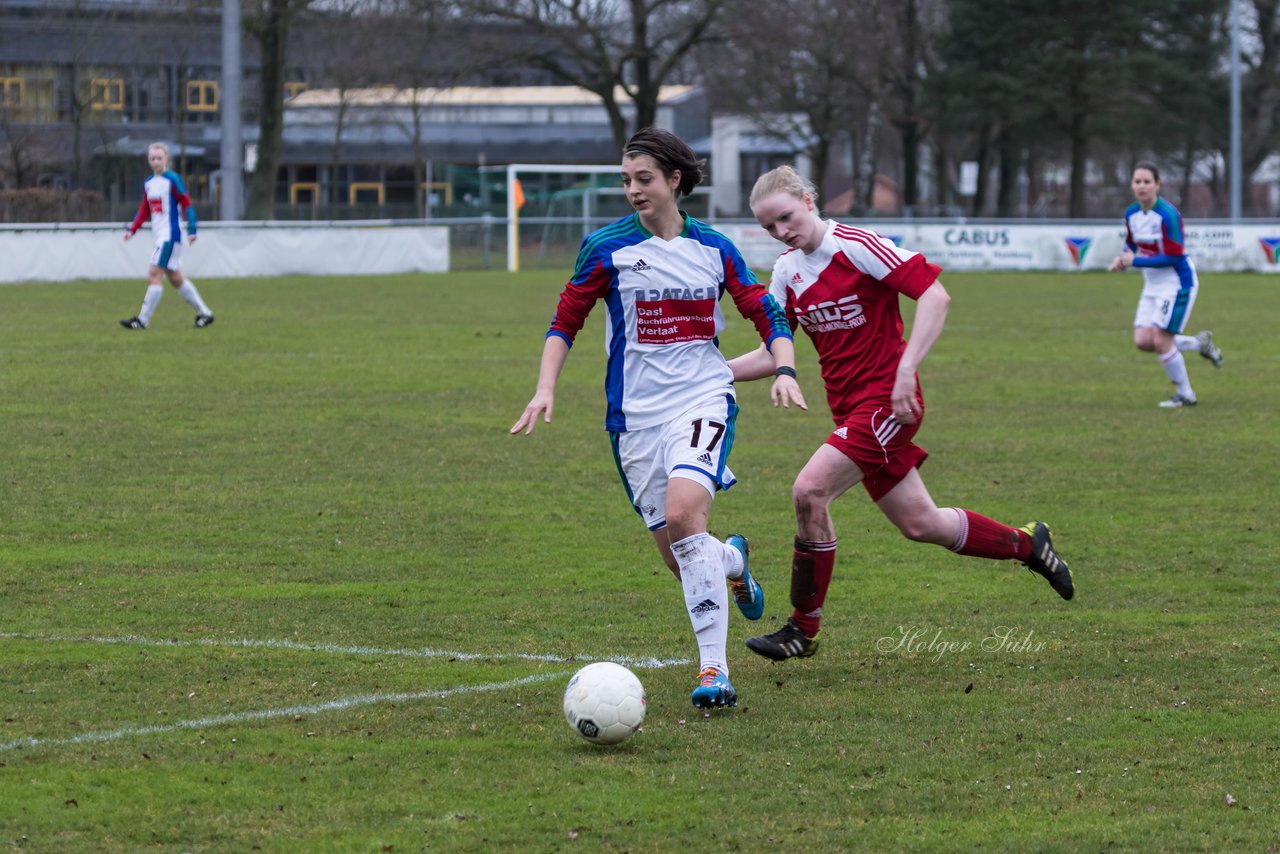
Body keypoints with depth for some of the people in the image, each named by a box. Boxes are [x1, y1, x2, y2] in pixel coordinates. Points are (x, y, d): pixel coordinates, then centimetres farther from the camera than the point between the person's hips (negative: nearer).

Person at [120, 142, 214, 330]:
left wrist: (191, 230, -17)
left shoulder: (173, 180, -10)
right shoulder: (148, 184, 13)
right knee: (175, 277, 11)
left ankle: (143, 319, -11)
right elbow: (144, 211, 18)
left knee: (154, 275, -12)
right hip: (160, 236, 9)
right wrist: (132, 229, 5)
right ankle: (204, 313, 19)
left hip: (170, 235, -9)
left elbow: (187, 205, -11)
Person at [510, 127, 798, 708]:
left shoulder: (713, 248, 4)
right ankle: (732, 560, 43)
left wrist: (784, 369, -6)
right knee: (679, 556, 2)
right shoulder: (607, 247, 0)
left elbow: (768, 315, 10)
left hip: (702, 398, -2)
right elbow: (565, 322, 6)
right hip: (634, 414, 2)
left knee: (683, 511, -28)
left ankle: (714, 669, -27)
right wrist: (545, 389, -5)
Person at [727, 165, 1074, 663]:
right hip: (850, 409, 8)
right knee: (918, 523, 10)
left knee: (809, 490, -21)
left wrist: (906, 369, -24)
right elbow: (773, 355, 12)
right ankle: (1028, 545, 32)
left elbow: (935, 294, -17)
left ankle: (804, 628, -10)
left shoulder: (857, 246, -13)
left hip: (886, 400, -8)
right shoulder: (786, 271, 8)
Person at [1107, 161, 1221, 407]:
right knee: (1142, 341, 0)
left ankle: (1184, 395, 10)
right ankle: (1199, 343, 22)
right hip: (1152, 285, 8)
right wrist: (1122, 259, -4)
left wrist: (1135, 261, -21)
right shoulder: (1131, 214, 2)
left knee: (1160, 341, -10)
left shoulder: (1168, 216, -22)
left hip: (1176, 283, -8)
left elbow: (1174, 258, -22)